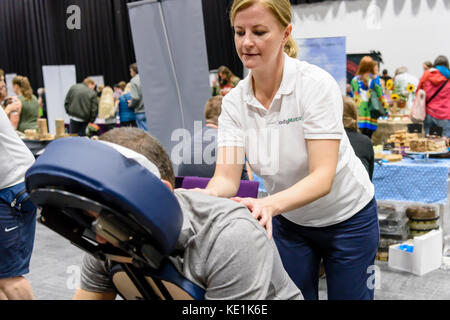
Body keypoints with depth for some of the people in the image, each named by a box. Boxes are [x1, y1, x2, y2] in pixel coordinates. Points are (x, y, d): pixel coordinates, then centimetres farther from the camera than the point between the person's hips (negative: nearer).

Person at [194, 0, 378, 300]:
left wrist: (269, 204, -49)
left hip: (348, 218, -3)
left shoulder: (316, 84, -25)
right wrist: (205, 197, -43)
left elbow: (323, 177, -31)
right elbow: (226, 177, -19)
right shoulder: (234, 102, -12)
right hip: (290, 222, 4)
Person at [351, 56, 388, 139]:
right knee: (368, 137, 1)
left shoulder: (355, 80, 4)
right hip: (371, 113, -1)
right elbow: (380, 95, 0)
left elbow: (352, 96, 9)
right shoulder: (375, 79, -1)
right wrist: (385, 109, 8)